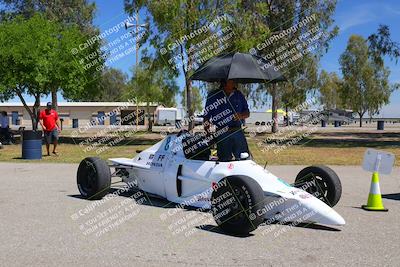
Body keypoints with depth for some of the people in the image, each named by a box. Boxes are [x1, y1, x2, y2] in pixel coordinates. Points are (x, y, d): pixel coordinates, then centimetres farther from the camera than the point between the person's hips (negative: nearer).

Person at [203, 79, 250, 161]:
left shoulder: (239, 95, 13)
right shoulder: (213, 96, 5)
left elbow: (247, 113, 17)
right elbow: (206, 116, 7)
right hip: (222, 134, -2)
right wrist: (207, 133, -3)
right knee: (224, 160, -2)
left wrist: (241, 115, -5)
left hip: (238, 132, 2)